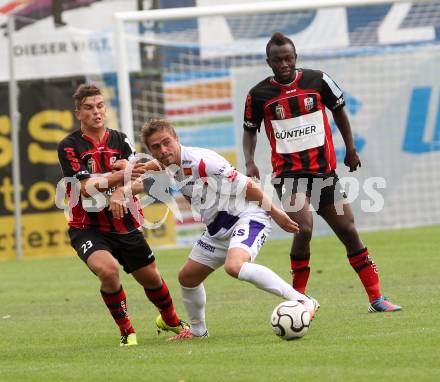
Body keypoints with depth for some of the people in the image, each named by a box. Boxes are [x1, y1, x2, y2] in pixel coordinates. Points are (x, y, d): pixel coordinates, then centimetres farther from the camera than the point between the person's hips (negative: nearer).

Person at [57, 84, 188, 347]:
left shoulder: (120, 140, 3)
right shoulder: (69, 146, -9)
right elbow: (86, 187, -19)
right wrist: (119, 174, -28)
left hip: (124, 225, 4)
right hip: (87, 228, -4)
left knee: (151, 278, 13)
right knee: (108, 268, -31)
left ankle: (170, 320, 45)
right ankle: (126, 331, -10)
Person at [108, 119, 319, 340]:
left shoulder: (200, 161, -24)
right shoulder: (165, 168, 2)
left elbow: (246, 187, -19)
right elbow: (141, 184, 21)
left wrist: (275, 213, -13)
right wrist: (119, 193, -2)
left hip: (247, 217, -9)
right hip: (218, 228, 9)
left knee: (234, 266, -35)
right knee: (187, 277, 15)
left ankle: (302, 301, -35)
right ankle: (197, 330, 39)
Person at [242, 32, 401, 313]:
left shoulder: (318, 80, -1)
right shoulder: (259, 95, -3)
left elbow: (339, 110, 15)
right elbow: (250, 130, 11)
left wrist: (350, 149, 18)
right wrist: (250, 162, -4)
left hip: (324, 169, 3)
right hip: (288, 173, -3)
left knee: (348, 231, 3)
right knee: (304, 228, -24)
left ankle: (376, 298, 12)